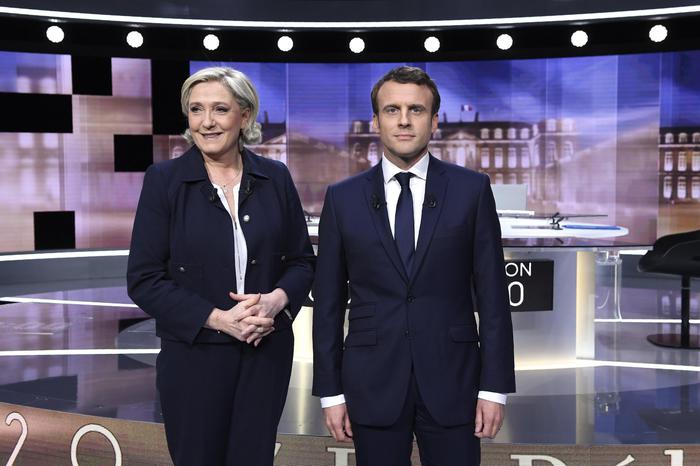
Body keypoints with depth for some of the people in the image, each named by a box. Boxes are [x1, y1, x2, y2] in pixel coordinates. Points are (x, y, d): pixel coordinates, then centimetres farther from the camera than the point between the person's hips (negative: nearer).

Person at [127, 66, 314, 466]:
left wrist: (277, 299, -13)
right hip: (194, 354, -2)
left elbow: (302, 260, 8)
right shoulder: (164, 180, -5)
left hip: (267, 353, 2)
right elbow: (144, 280, -7)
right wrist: (218, 319, -17)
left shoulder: (275, 178, 2)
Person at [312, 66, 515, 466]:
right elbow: (329, 302, 4)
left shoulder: (472, 189, 0)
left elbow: (492, 295, 0)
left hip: (452, 381, 0)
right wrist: (330, 391, 2)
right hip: (372, 385, 1)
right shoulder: (343, 198, 3)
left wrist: (495, 386, -4)